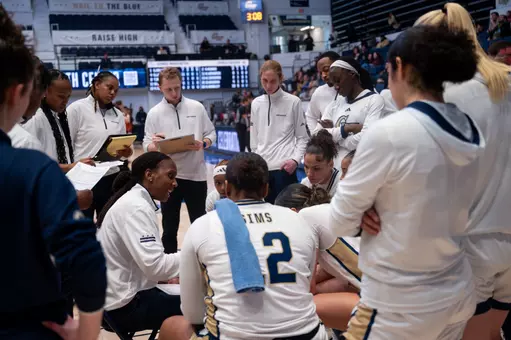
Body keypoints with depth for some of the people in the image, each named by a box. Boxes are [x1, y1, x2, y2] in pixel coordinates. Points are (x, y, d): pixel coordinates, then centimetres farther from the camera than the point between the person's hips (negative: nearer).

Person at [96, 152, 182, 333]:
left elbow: (149, 261, 9)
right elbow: (155, 265, -27)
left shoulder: (135, 201, 10)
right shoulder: (135, 207, -19)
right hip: (125, 305, -9)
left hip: (127, 291, 9)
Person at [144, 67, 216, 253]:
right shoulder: (154, 113, 1)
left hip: (195, 174, 0)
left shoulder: (197, 107, 2)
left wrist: (203, 144, -15)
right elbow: (147, 145, -1)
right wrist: (154, 145, -24)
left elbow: (211, 134, 6)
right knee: (169, 226, 11)